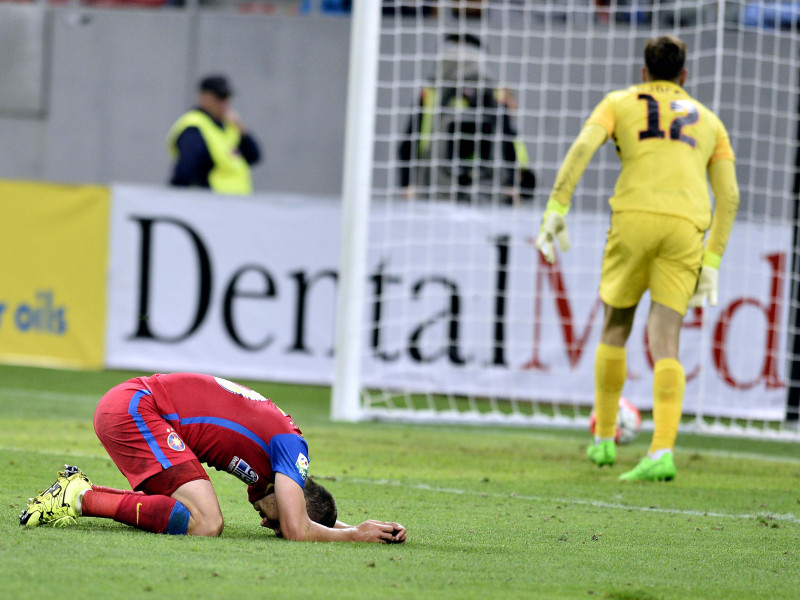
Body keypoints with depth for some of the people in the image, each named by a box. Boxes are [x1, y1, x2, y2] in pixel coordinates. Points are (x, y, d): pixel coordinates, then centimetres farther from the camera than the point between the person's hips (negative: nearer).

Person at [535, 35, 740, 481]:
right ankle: (662, 453, -21)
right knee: (665, 343, -4)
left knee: (616, 328, 19)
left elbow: (583, 147, -1)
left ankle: (604, 439, 25)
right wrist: (711, 265, 16)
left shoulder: (620, 103, 19)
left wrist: (556, 209, -5)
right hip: (686, 227, 1)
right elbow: (729, 196, 17)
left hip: (635, 215, -1)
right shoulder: (708, 120, 26)